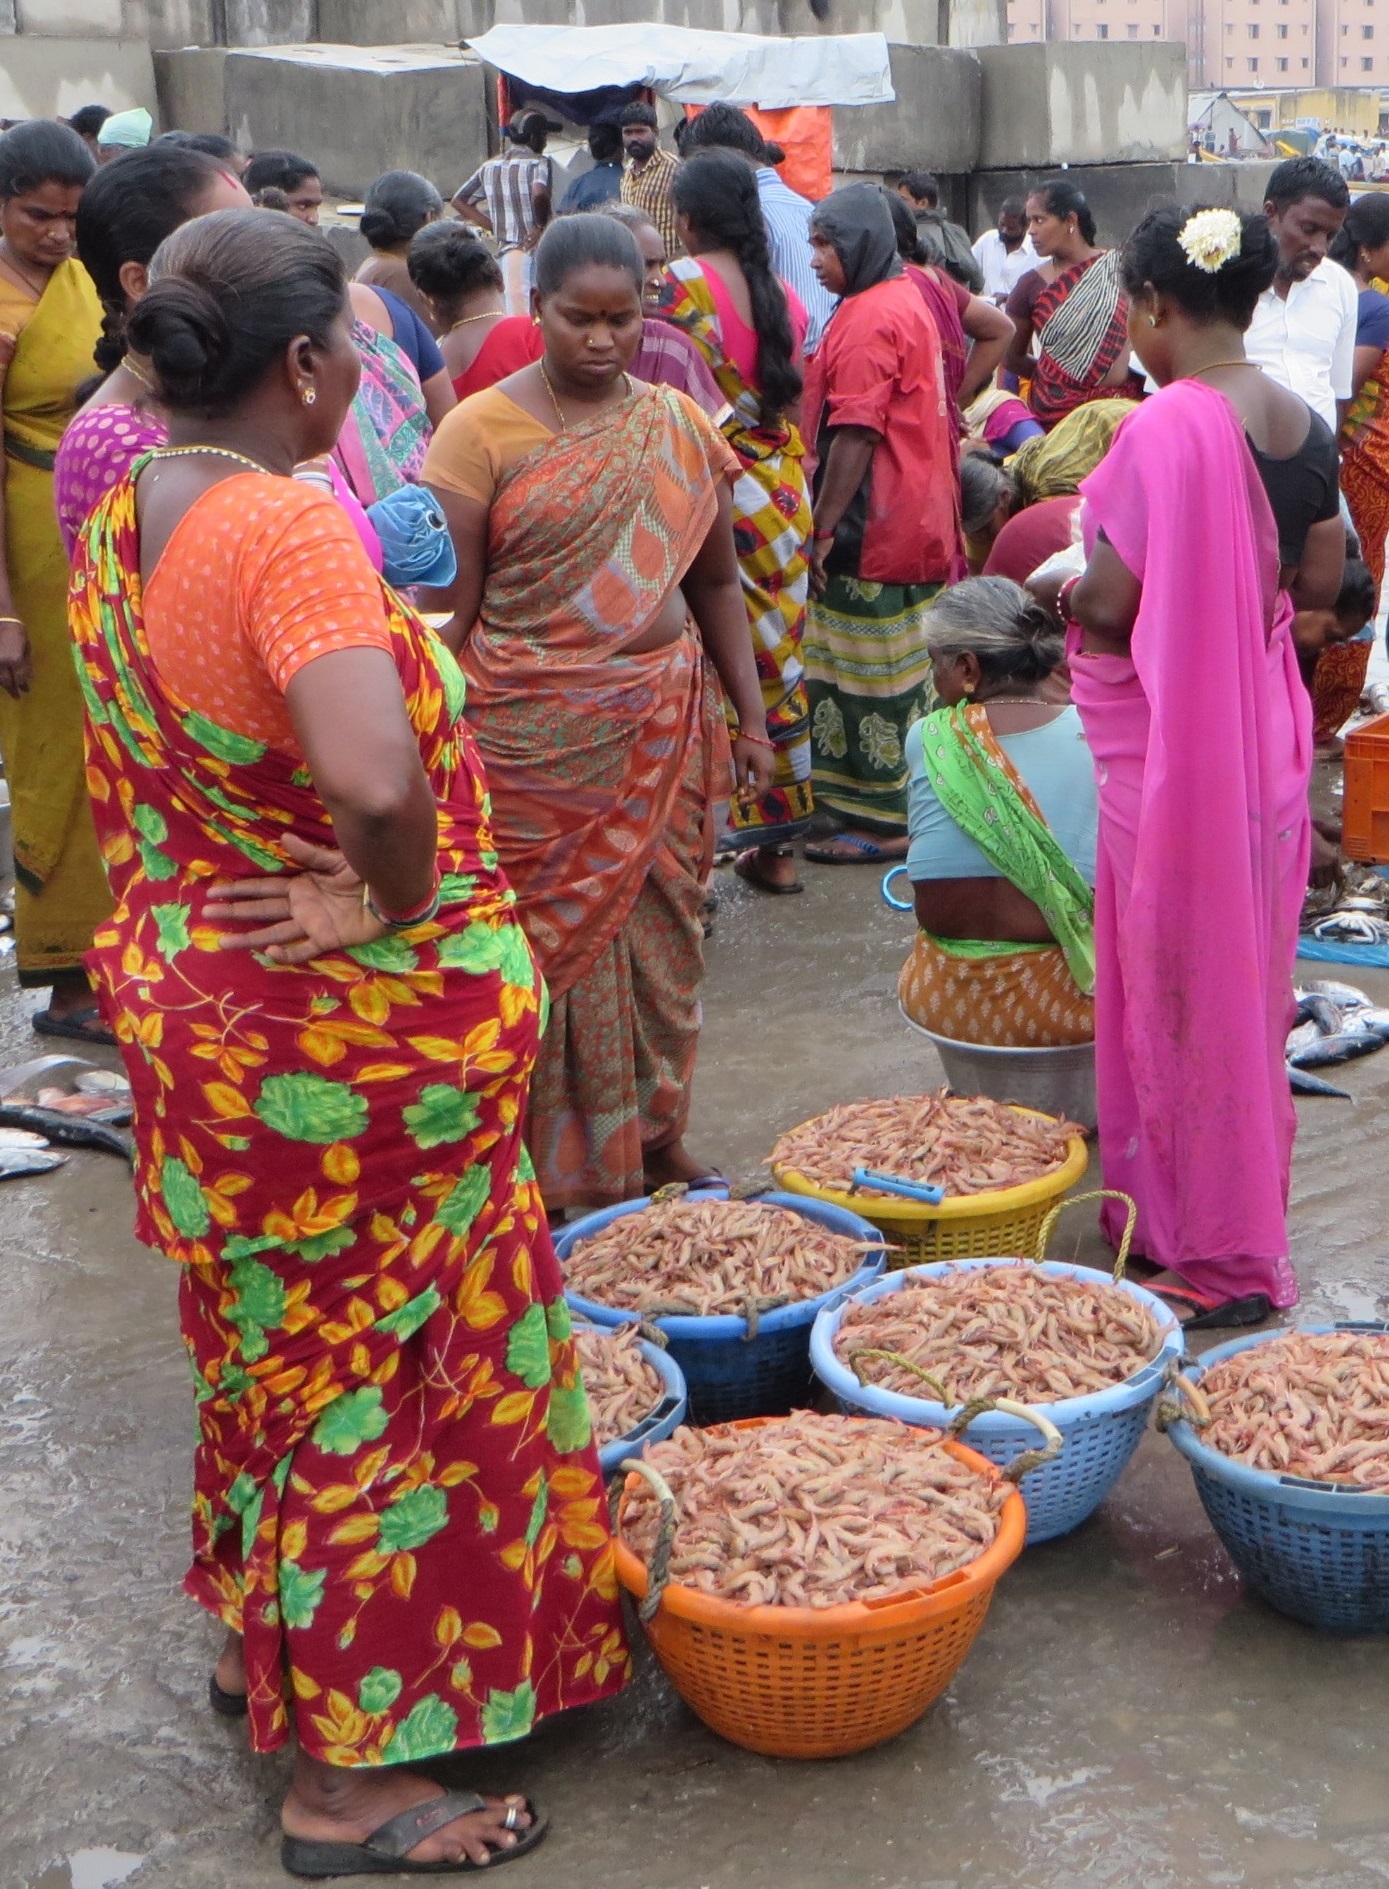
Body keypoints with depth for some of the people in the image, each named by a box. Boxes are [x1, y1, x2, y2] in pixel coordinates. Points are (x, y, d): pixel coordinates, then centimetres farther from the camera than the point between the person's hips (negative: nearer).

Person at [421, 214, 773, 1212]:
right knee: (553, 942, 2)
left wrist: (750, 719, 11)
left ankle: (658, 1138, 28)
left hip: (665, 734, 4)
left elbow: (716, 580, 14)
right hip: (536, 744, -4)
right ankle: (559, 1173, 14)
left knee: (661, 932, 11)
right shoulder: (483, 430, -6)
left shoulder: (680, 427, 7)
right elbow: (448, 610, -7)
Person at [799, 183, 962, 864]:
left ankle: (879, 821, 2)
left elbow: (855, 432, -22)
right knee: (907, 671, 16)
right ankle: (909, 806, 25)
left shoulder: (866, 318, -17)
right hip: (918, 521, 10)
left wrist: (826, 527, -19)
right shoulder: (907, 299, 15)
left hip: (875, 527, -10)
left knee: (868, 676, -4)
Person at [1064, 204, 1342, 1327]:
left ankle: (1207, 1247, 14)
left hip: (1171, 735, -8)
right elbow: (1321, 582, 11)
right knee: (1246, 969, 18)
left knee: (1178, 979, 3)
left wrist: (1068, 592, 0)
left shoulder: (1167, 426, -21)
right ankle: (1248, 1219, 32)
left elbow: (1112, 603, -21)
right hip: (1267, 724, 8)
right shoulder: (1305, 425, 3)